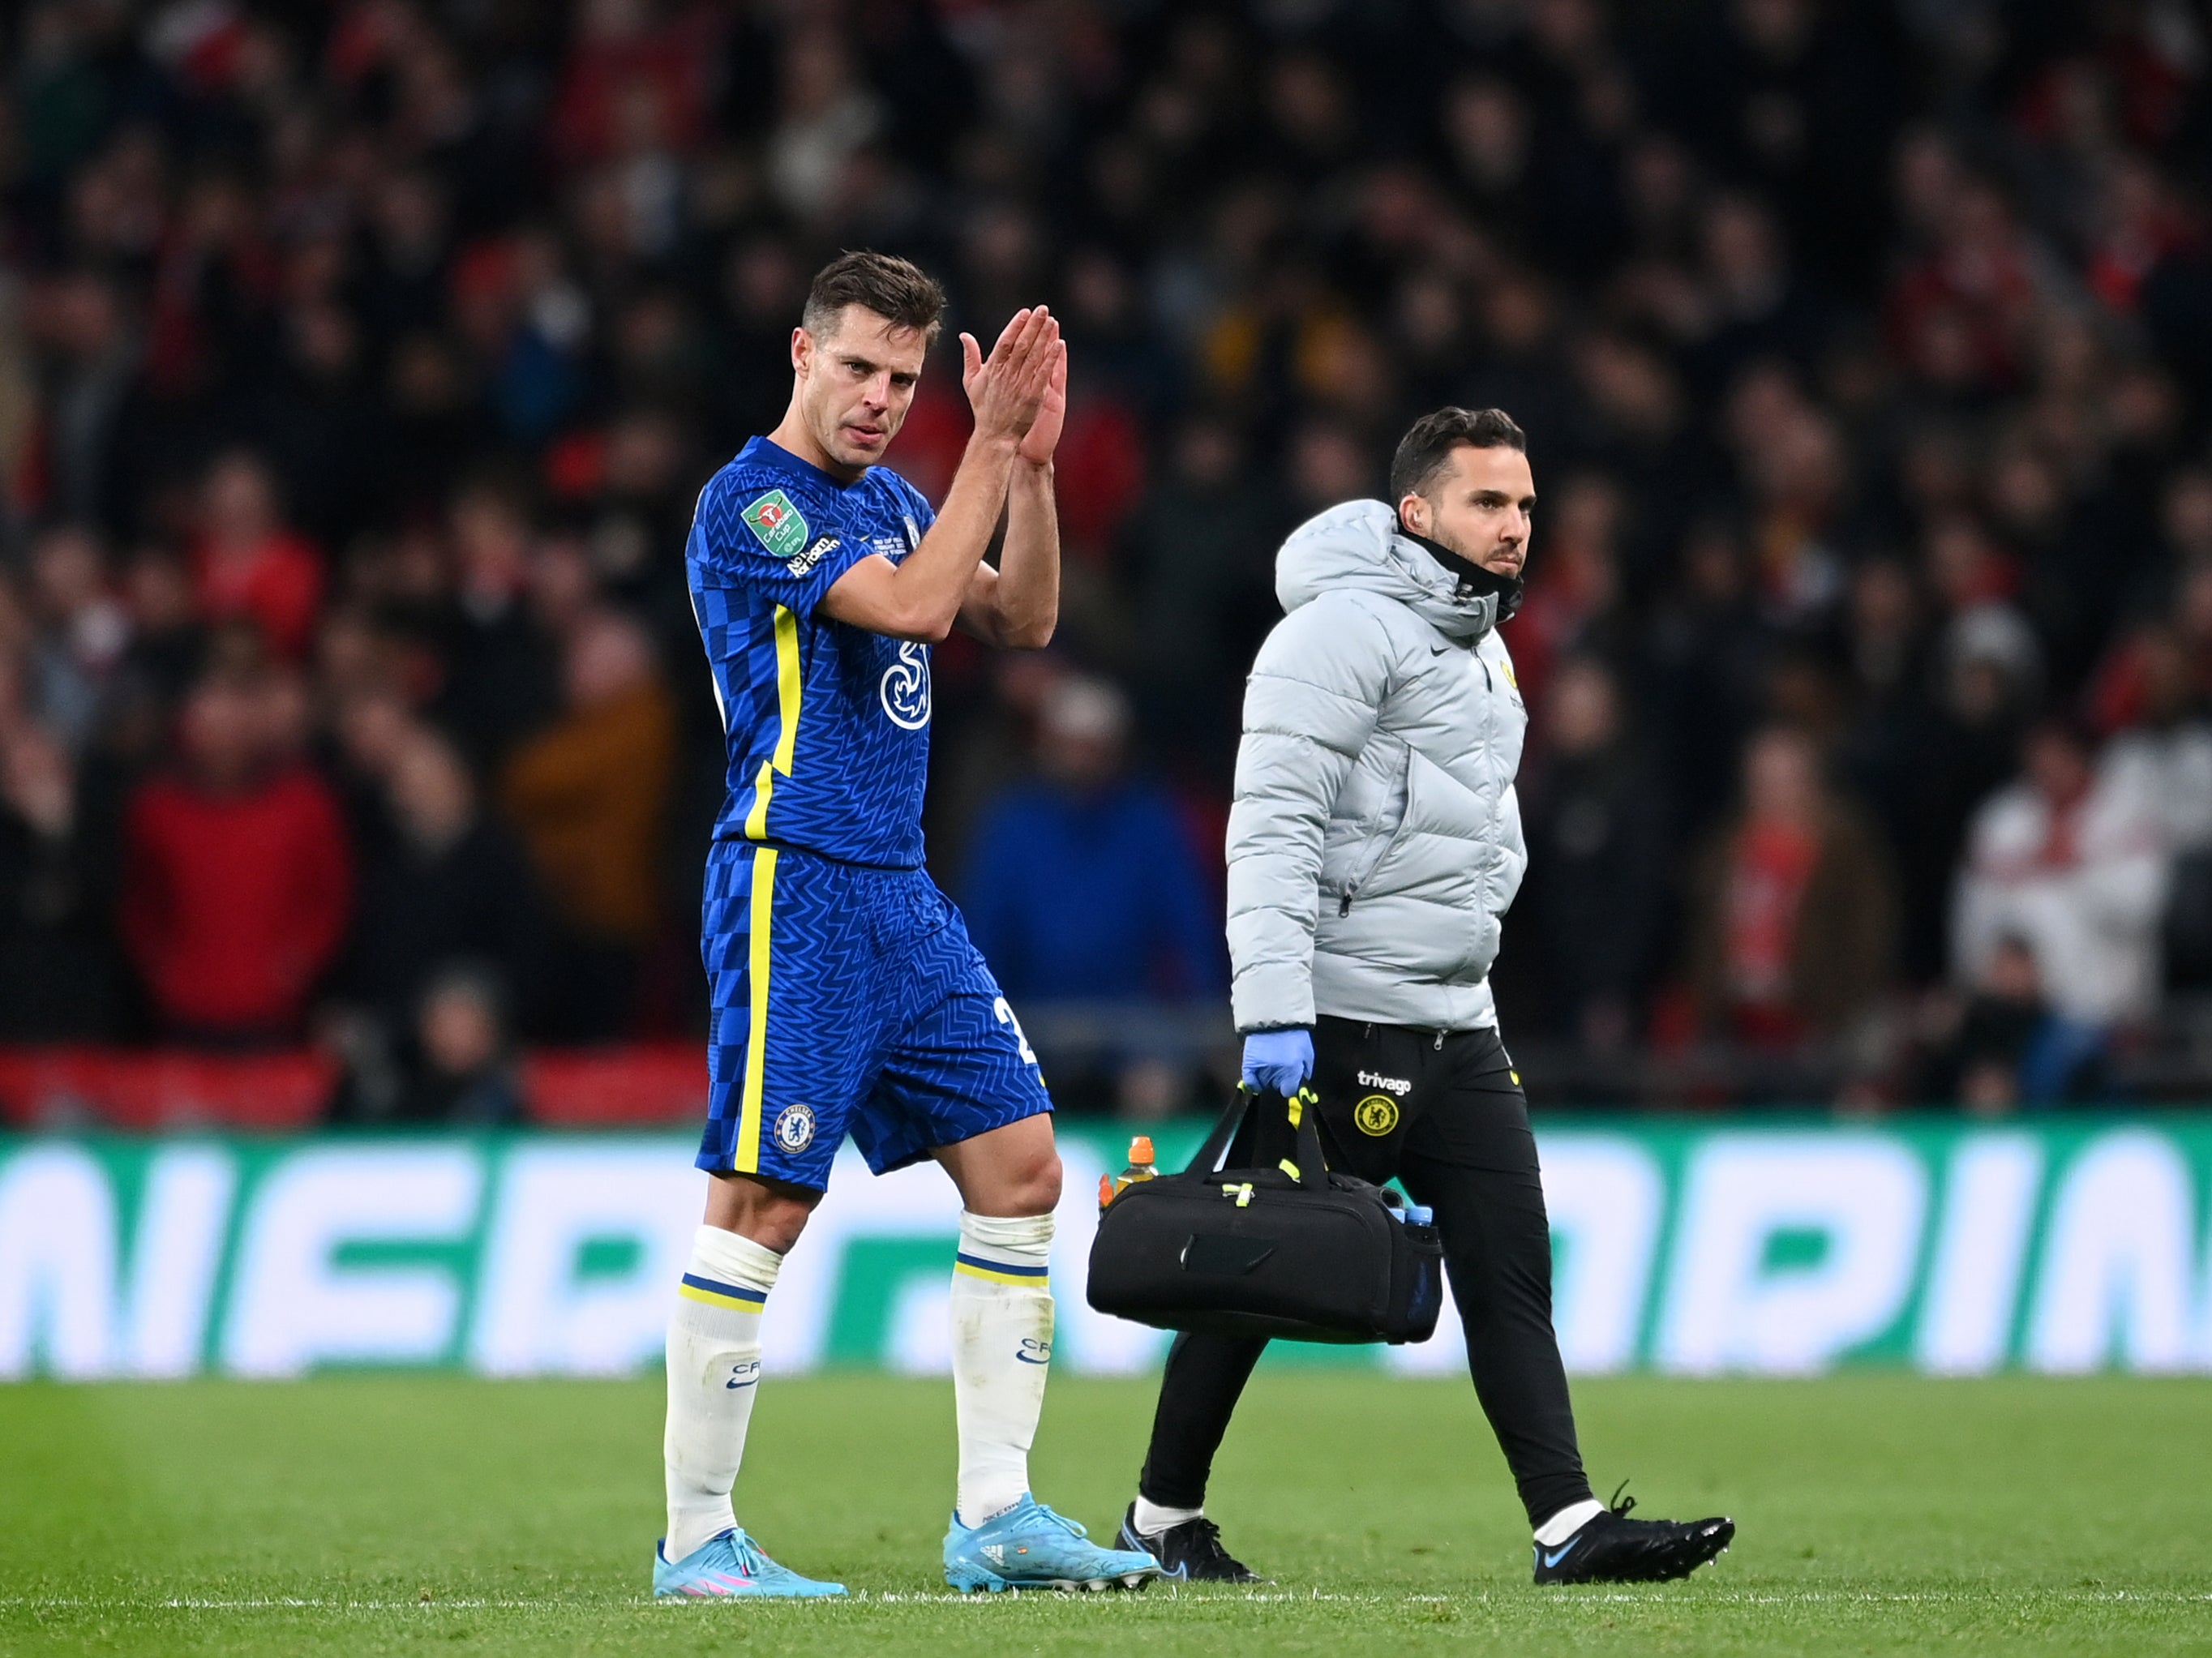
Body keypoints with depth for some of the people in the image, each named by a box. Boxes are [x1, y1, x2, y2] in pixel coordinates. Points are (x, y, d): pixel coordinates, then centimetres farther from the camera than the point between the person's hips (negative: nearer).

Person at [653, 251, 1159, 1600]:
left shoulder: (893, 500, 17)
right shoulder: (750, 502, -10)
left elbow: (1019, 621, 13)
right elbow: (913, 605, -21)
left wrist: (1031, 465, 1)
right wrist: (990, 444, -16)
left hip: (903, 895, 9)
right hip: (796, 890, -9)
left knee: (1019, 1168, 4)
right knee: (763, 1204, -8)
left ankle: (996, 1515, 8)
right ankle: (697, 1540, -2)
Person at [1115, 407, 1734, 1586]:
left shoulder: (1480, 646, 19)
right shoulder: (1343, 628, -11)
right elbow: (1272, 824, -19)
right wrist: (1272, 1008, -26)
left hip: (1455, 1026, 9)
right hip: (1338, 1023, -9)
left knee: (1510, 1270, -1)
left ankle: (1567, 1526, -6)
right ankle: (1162, 1516, 12)